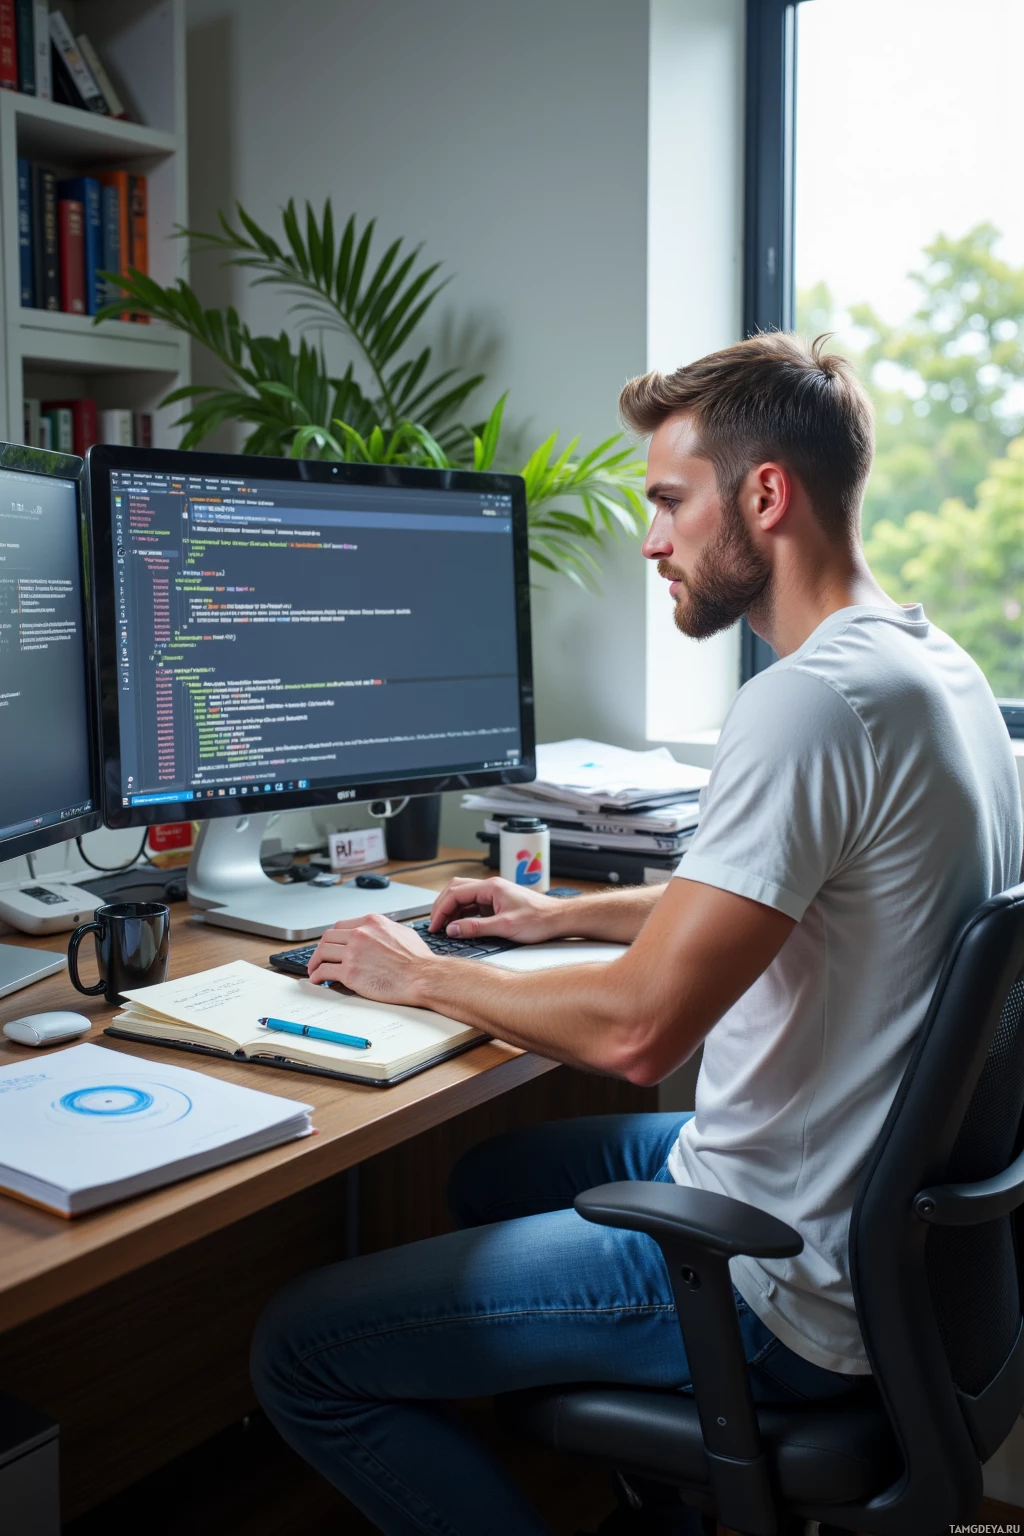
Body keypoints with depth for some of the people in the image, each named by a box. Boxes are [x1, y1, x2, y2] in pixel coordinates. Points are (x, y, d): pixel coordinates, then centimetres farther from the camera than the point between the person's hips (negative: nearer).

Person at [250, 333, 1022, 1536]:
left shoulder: (813, 700, -27)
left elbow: (635, 1028, -28)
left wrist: (420, 976, -10)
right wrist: (564, 915, 17)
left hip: (789, 1298, -10)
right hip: (888, 1213, 10)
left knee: (299, 1351, -6)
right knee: (491, 1175, 29)